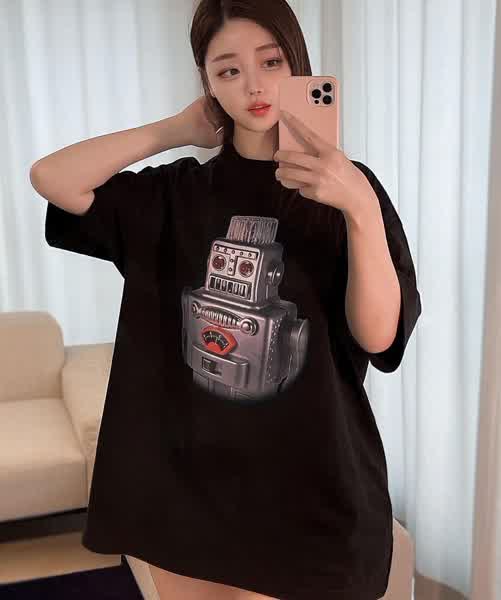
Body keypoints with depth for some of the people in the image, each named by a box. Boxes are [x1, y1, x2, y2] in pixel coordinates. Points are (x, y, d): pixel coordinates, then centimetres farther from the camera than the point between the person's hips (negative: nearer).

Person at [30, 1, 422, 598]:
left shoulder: (347, 188, -5)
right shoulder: (177, 193, 2)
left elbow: (377, 336, -13)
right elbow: (49, 178, -8)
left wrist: (363, 208, -29)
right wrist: (177, 129, -5)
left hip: (306, 485, -2)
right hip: (184, 477, 3)